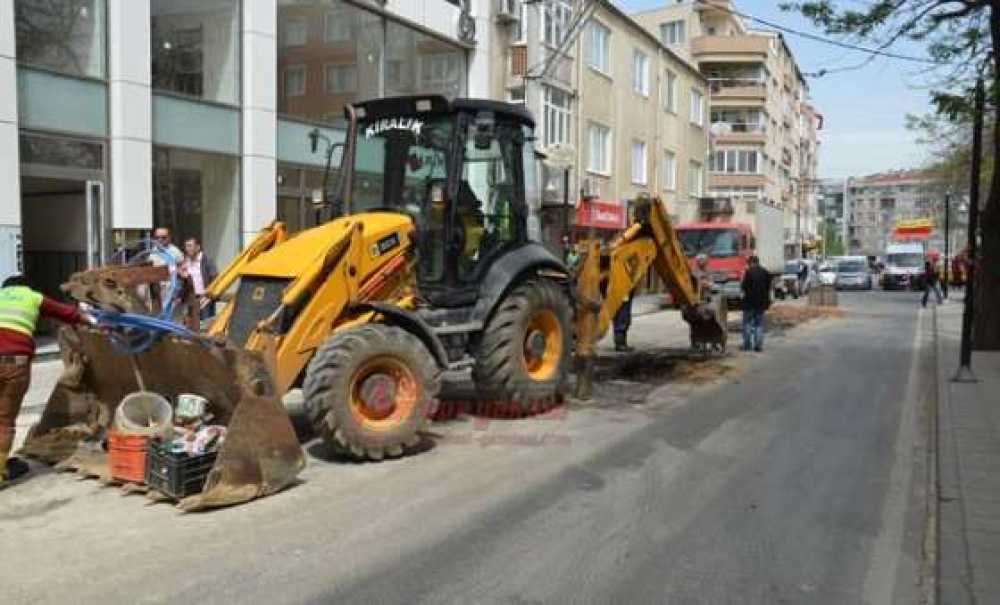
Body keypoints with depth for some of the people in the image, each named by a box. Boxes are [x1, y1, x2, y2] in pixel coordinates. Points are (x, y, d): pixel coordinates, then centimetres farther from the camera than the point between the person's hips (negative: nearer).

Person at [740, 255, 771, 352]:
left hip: (750, 301, -4)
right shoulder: (765, 272, 5)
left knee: (747, 323, 7)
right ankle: (758, 345, 6)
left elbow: (744, 287, -11)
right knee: (759, 324, 9)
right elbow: (768, 287, 9)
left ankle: (747, 345, 5)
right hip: (762, 301, 4)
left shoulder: (748, 272, -11)